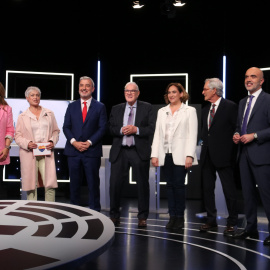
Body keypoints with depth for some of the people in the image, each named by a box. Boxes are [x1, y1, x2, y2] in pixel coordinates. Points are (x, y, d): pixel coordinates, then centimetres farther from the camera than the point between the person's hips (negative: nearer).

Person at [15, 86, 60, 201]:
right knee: (31, 185, 0)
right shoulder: (22, 116, 9)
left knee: (50, 185, -7)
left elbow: (56, 131, 16)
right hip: (29, 154, -1)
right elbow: (17, 136, 6)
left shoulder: (49, 114, 14)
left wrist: (53, 141, -3)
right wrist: (27, 143, -12)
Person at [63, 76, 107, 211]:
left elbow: (102, 128, -1)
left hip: (92, 151, -2)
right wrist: (74, 142, -10)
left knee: (93, 184, 2)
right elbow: (66, 127, 7)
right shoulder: (72, 106, 12)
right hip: (73, 151, 2)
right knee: (74, 184, 7)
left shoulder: (100, 107, 5)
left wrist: (89, 142, -12)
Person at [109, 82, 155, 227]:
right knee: (115, 183, 3)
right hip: (120, 151, 2)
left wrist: (136, 129, -16)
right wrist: (121, 130, -11)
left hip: (139, 151, -2)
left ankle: (142, 217, 15)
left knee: (142, 184, 4)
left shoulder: (146, 108, 5)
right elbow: (110, 129, 7)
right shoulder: (116, 109, 13)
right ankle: (114, 215, 17)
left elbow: (152, 129, -4)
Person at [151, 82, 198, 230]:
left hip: (180, 155, -4)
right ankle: (172, 217, 10)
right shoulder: (162, 111, 16)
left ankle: (180, 217, 5)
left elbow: (192, 135, -3)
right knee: (170, 185, 5)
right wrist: (154, 154, 4)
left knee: (179, 185, -5)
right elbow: (157, 134, 12)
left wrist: (189, 156, -12)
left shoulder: (189, 111, 5)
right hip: (165, 155, 4)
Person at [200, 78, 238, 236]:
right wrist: (205, 142, 9)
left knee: (229, 190, -2)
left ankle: (232, 223, 8)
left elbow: (236, 129, -8)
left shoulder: (230, 107, -6)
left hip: (223, 155, -7)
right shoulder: (206, 110, 15)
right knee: (207, 189, 10)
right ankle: (211, 220, 20)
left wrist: (231, 152, -11)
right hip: (208, 155, 7)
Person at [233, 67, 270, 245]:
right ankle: (251, 228, 22)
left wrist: (254, 136, -17)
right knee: (248, 192, 12)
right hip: (245, 154, 8)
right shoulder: (242, 102, 18)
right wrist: (236, 134, 5)